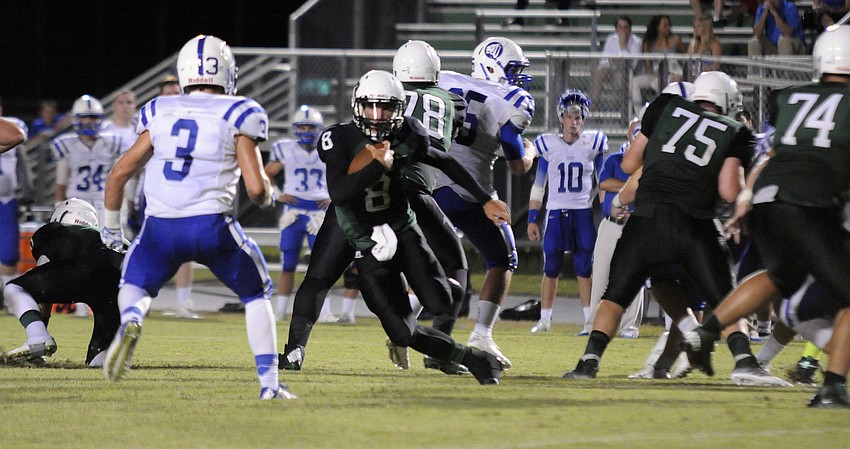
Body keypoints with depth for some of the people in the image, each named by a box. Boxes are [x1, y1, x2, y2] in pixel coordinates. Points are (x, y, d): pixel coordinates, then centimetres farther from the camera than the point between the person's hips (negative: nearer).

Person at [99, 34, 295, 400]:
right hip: (211, 226, -2)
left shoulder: (160, 113, 11)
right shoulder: (238, 115, 2)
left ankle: (130, 322, -9)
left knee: (136, 286, 26)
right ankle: (269, 383, 13)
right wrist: (267, 198, 19)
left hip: (161, 228, 2)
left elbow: (119, 174, 13)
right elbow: (256, 188, -6)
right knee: (257, 294, 21)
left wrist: (111, 228, 27)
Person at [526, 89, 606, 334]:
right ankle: (544, 319, 10)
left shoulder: (593, 144, 4)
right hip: (555, 213, 1)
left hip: (584, 213, -1)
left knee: (585, 269, -2)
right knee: (551, 269, 2)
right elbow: (538, 185, 8)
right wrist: (532, 219, 4)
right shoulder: (548, 145, 4)